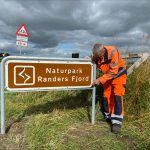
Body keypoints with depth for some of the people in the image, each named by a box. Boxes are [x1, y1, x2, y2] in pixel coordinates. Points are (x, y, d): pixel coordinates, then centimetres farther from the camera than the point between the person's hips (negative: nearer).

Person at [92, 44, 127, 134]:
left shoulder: (113, 52, -33)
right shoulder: (96, 56, -16)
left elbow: (113, 72, -31)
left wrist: (99, 80, -33)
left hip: (119, 74, -5)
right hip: (107, 75, 5)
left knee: (117, 96, -14)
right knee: (106, 96, 7)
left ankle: (117, 122, -11)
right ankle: (108, 117, 25)